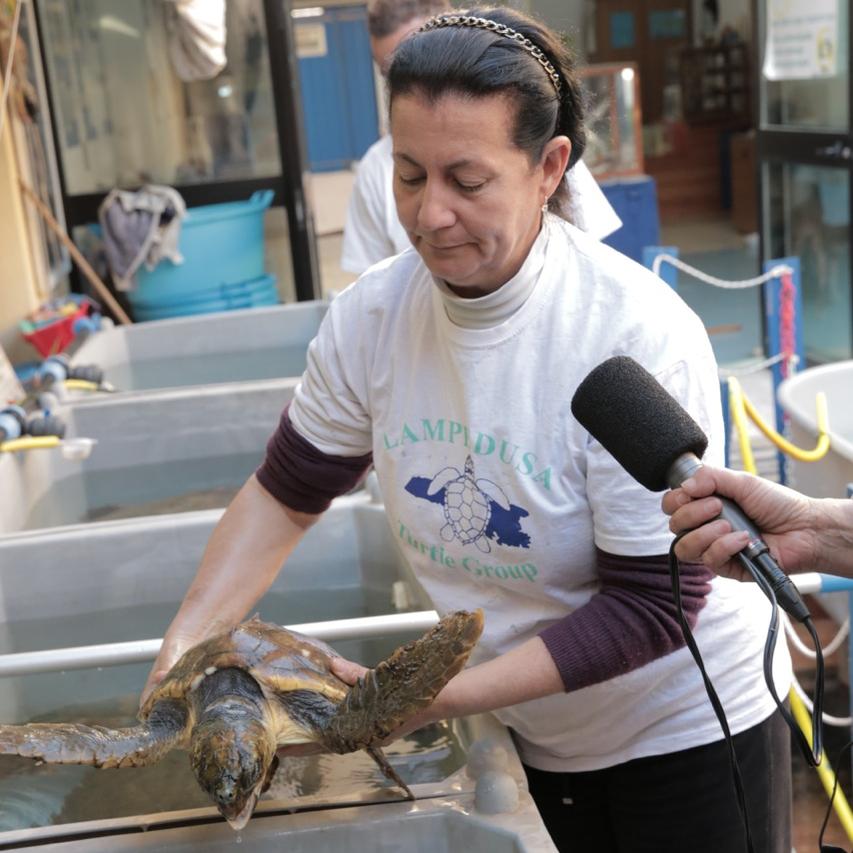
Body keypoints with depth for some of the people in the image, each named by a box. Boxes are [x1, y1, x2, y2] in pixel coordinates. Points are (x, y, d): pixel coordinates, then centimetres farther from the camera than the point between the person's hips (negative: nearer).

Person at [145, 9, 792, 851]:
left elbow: (650, 607, -24)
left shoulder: (639, 338, -28)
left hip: (688, 726, -4)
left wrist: (435, 698, -30)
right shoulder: (370, 316, -13)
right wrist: (184, 642, -11)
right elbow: (285, 493, 1)